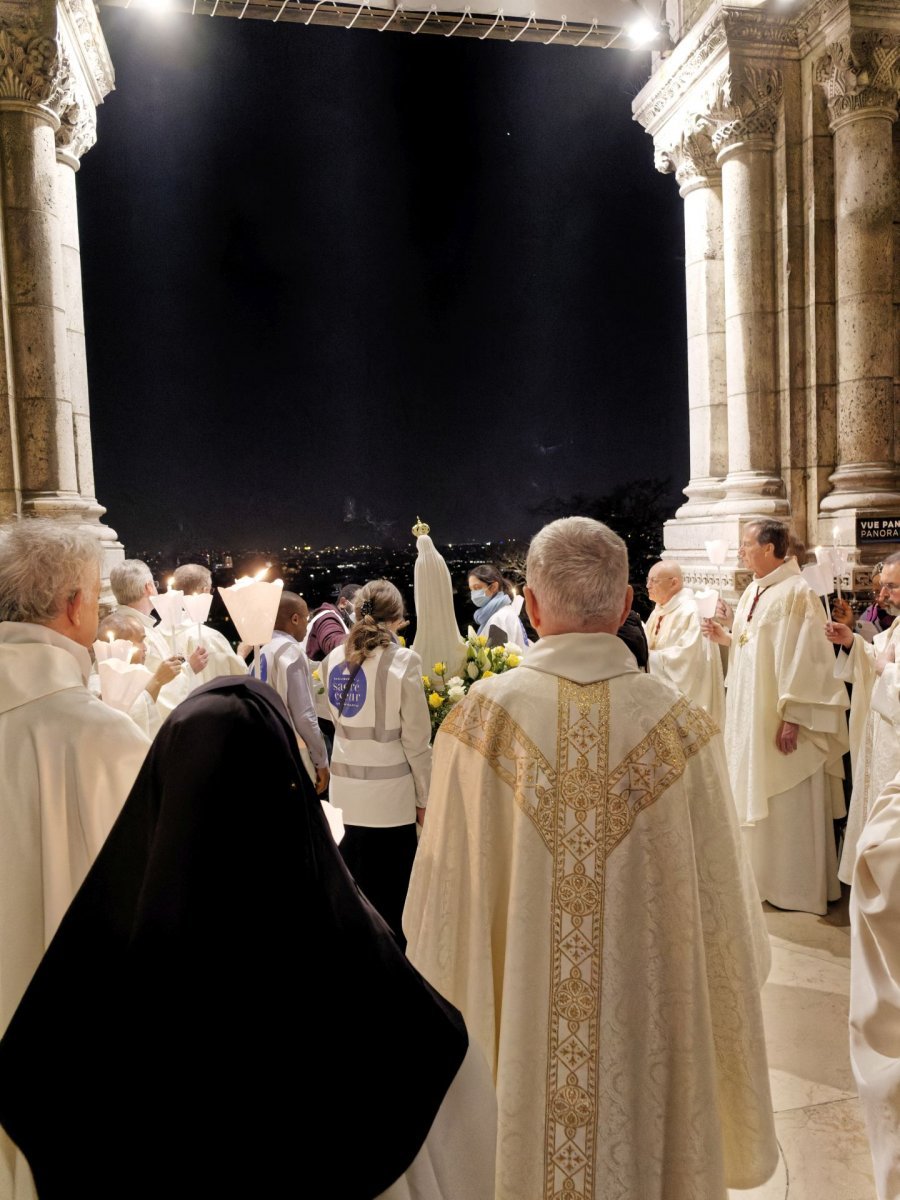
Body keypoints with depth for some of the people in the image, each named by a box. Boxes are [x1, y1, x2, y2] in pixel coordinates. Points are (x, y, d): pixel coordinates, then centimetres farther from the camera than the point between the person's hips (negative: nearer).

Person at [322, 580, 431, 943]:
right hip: (389, 790, -5)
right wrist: (424, 797, -1)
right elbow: (416, 741, -11)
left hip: (346, 784, 5)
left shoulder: (334, 660, 1)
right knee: (388, 894, 7)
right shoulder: (403, 661, -14)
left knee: (354, 880, 18)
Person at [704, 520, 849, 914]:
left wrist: (792, 718, -22)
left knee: (786, 805, 2)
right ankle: (763, 873, 30)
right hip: (750, 717, 9)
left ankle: (796, 886, 17)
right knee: (755, 797, 16)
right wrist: (725, 637, 3)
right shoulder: (753, 593, 10)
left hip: (779, 719, -9)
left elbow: (803, 659, -20)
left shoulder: (796, 593, -17)